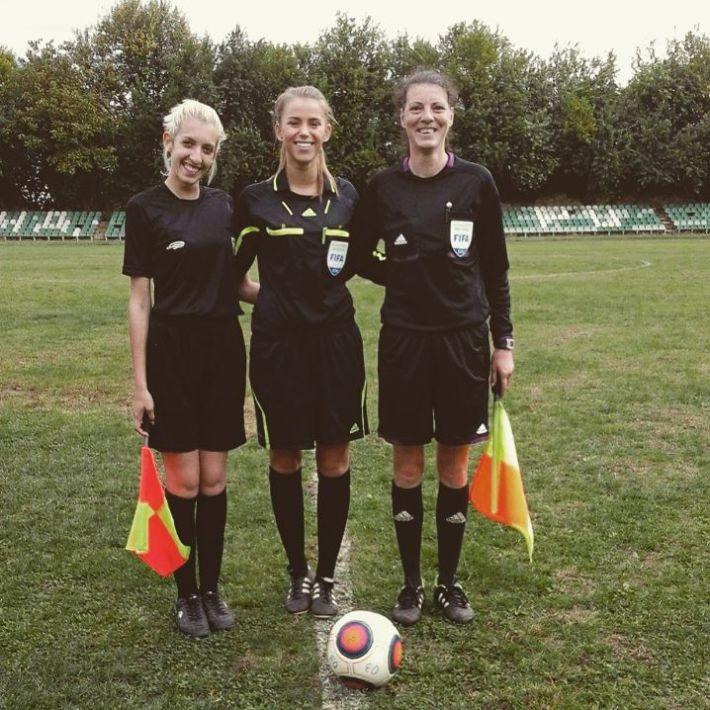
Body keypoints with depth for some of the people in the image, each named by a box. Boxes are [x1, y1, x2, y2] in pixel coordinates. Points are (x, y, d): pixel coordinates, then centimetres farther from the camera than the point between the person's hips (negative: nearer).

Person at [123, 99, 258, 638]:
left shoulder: (225, 205, 8)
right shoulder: (146, 208, -4)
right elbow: (140, 298, -5)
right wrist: (140, 382, -9)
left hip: (223, 351, 4)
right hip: (172, 352, -4)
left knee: (215, 477, 9)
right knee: (184, 478, 2)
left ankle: (212, 588, 22)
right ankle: (187, 593, 18)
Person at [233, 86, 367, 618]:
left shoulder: (347, 195, 5)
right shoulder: (256, 199, -1)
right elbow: (235, 272, 7)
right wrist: (271, 295, -2)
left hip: (335, 338, 1)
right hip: (278, 341, -1)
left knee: (334, 459, 4)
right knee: (284, 459, 7)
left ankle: (327, 576, 20)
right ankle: (298, 573, 25)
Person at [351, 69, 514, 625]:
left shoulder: (476, 182, -2)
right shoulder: (384, 187, 0)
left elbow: (496, 268, 2)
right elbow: (360, 257, 14)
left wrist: (504, 342, 1)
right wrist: (405, 279, 3)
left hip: (463, 337, 0)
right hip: (404, 338, 1)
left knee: (455, 464, 8)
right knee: (408, 464, 7)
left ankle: (450, 582, 24)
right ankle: (412, 584, 22)